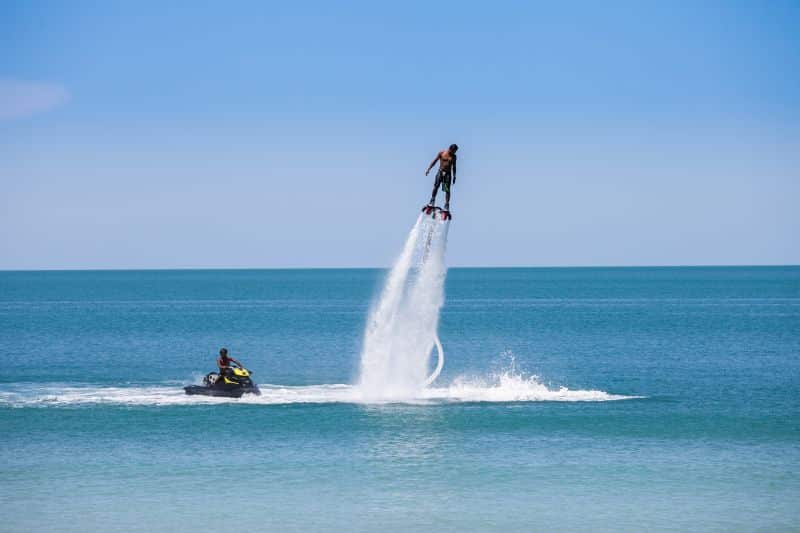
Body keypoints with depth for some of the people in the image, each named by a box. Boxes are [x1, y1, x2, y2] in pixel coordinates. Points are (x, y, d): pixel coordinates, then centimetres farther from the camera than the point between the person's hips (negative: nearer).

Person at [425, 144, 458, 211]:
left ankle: (447, 205, -4)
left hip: (448, 173, 1)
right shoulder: (441, 153, -2)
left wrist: (454, 176, 10)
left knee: (447, 190, -5)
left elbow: (454, 167, 15)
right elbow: (434, 161, 0)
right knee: (436, 187, -10)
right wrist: (428, 169, -7)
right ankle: (432, 202, -2)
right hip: (440, 172, -1)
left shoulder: (453, 156, 7)